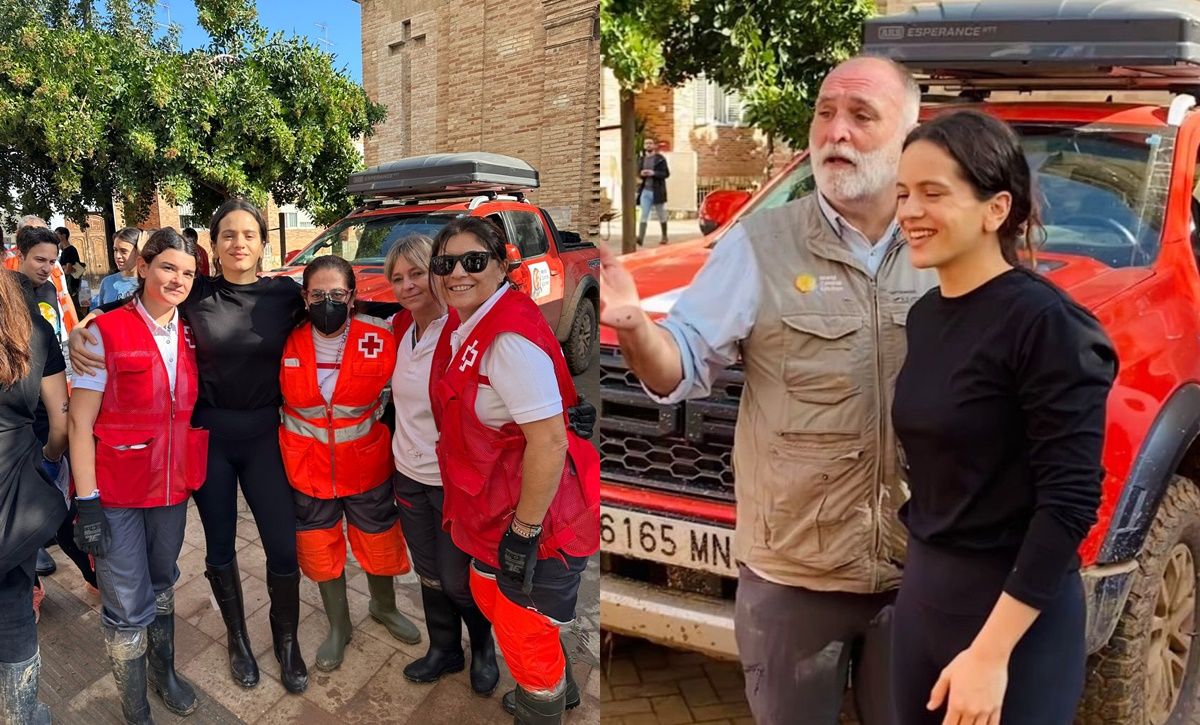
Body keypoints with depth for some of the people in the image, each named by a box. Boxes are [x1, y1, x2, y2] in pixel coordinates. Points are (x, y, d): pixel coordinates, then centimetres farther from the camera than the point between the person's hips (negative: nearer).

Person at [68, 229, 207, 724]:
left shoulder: (191, 336, 1)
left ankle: (164, 671, 44)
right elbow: (80, 423, -13)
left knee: (162, 585, 22)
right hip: (117, 491, -5)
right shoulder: (106, 332, -14)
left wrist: (197, 478, 7)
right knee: (127, 606, 4)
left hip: (173, 486, 5)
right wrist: (86, 502, -15)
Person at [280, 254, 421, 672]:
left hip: (367, 468, -1)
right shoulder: (288, 346, -10)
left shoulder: (380, 342, -15)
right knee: (321, 552, 15)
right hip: (308, 472, 1)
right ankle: (338, 628, 39)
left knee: (380, 544, 16)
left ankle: (384, 608, 47)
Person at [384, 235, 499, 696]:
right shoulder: (399, 328, 0)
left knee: (456, 579, 7)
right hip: (409, 474, 6)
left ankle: (483, 646, 34)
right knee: (429, 572, 18)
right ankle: (444, 650, 39)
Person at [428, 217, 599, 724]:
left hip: (535, 518, -10)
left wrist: (524, 530, -23)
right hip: (492, 511, 10)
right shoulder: (464, 326, 4)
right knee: (491, 598, 28)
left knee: (525, 634, 7)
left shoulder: (511, 338, -27)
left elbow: (549, 442, -29)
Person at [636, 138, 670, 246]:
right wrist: (641, 174, -5)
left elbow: (666, 173, -6)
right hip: (645, 191, 3)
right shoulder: (641, 159, 10)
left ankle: (664, 236, 25)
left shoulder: (660, 159, -2)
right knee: (643, 215, -10)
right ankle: (640, 238, -20)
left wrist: (653, 173, -19)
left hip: (657, 191, -2)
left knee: (661, 215, 9)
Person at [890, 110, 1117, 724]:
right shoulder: (926, 313, 4)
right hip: (921, 588, 7)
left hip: (1015, 612, -7)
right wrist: (922, 572, 6)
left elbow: (1070, 502, -20)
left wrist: (991, 651, -21)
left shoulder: (1043, 322, -18)